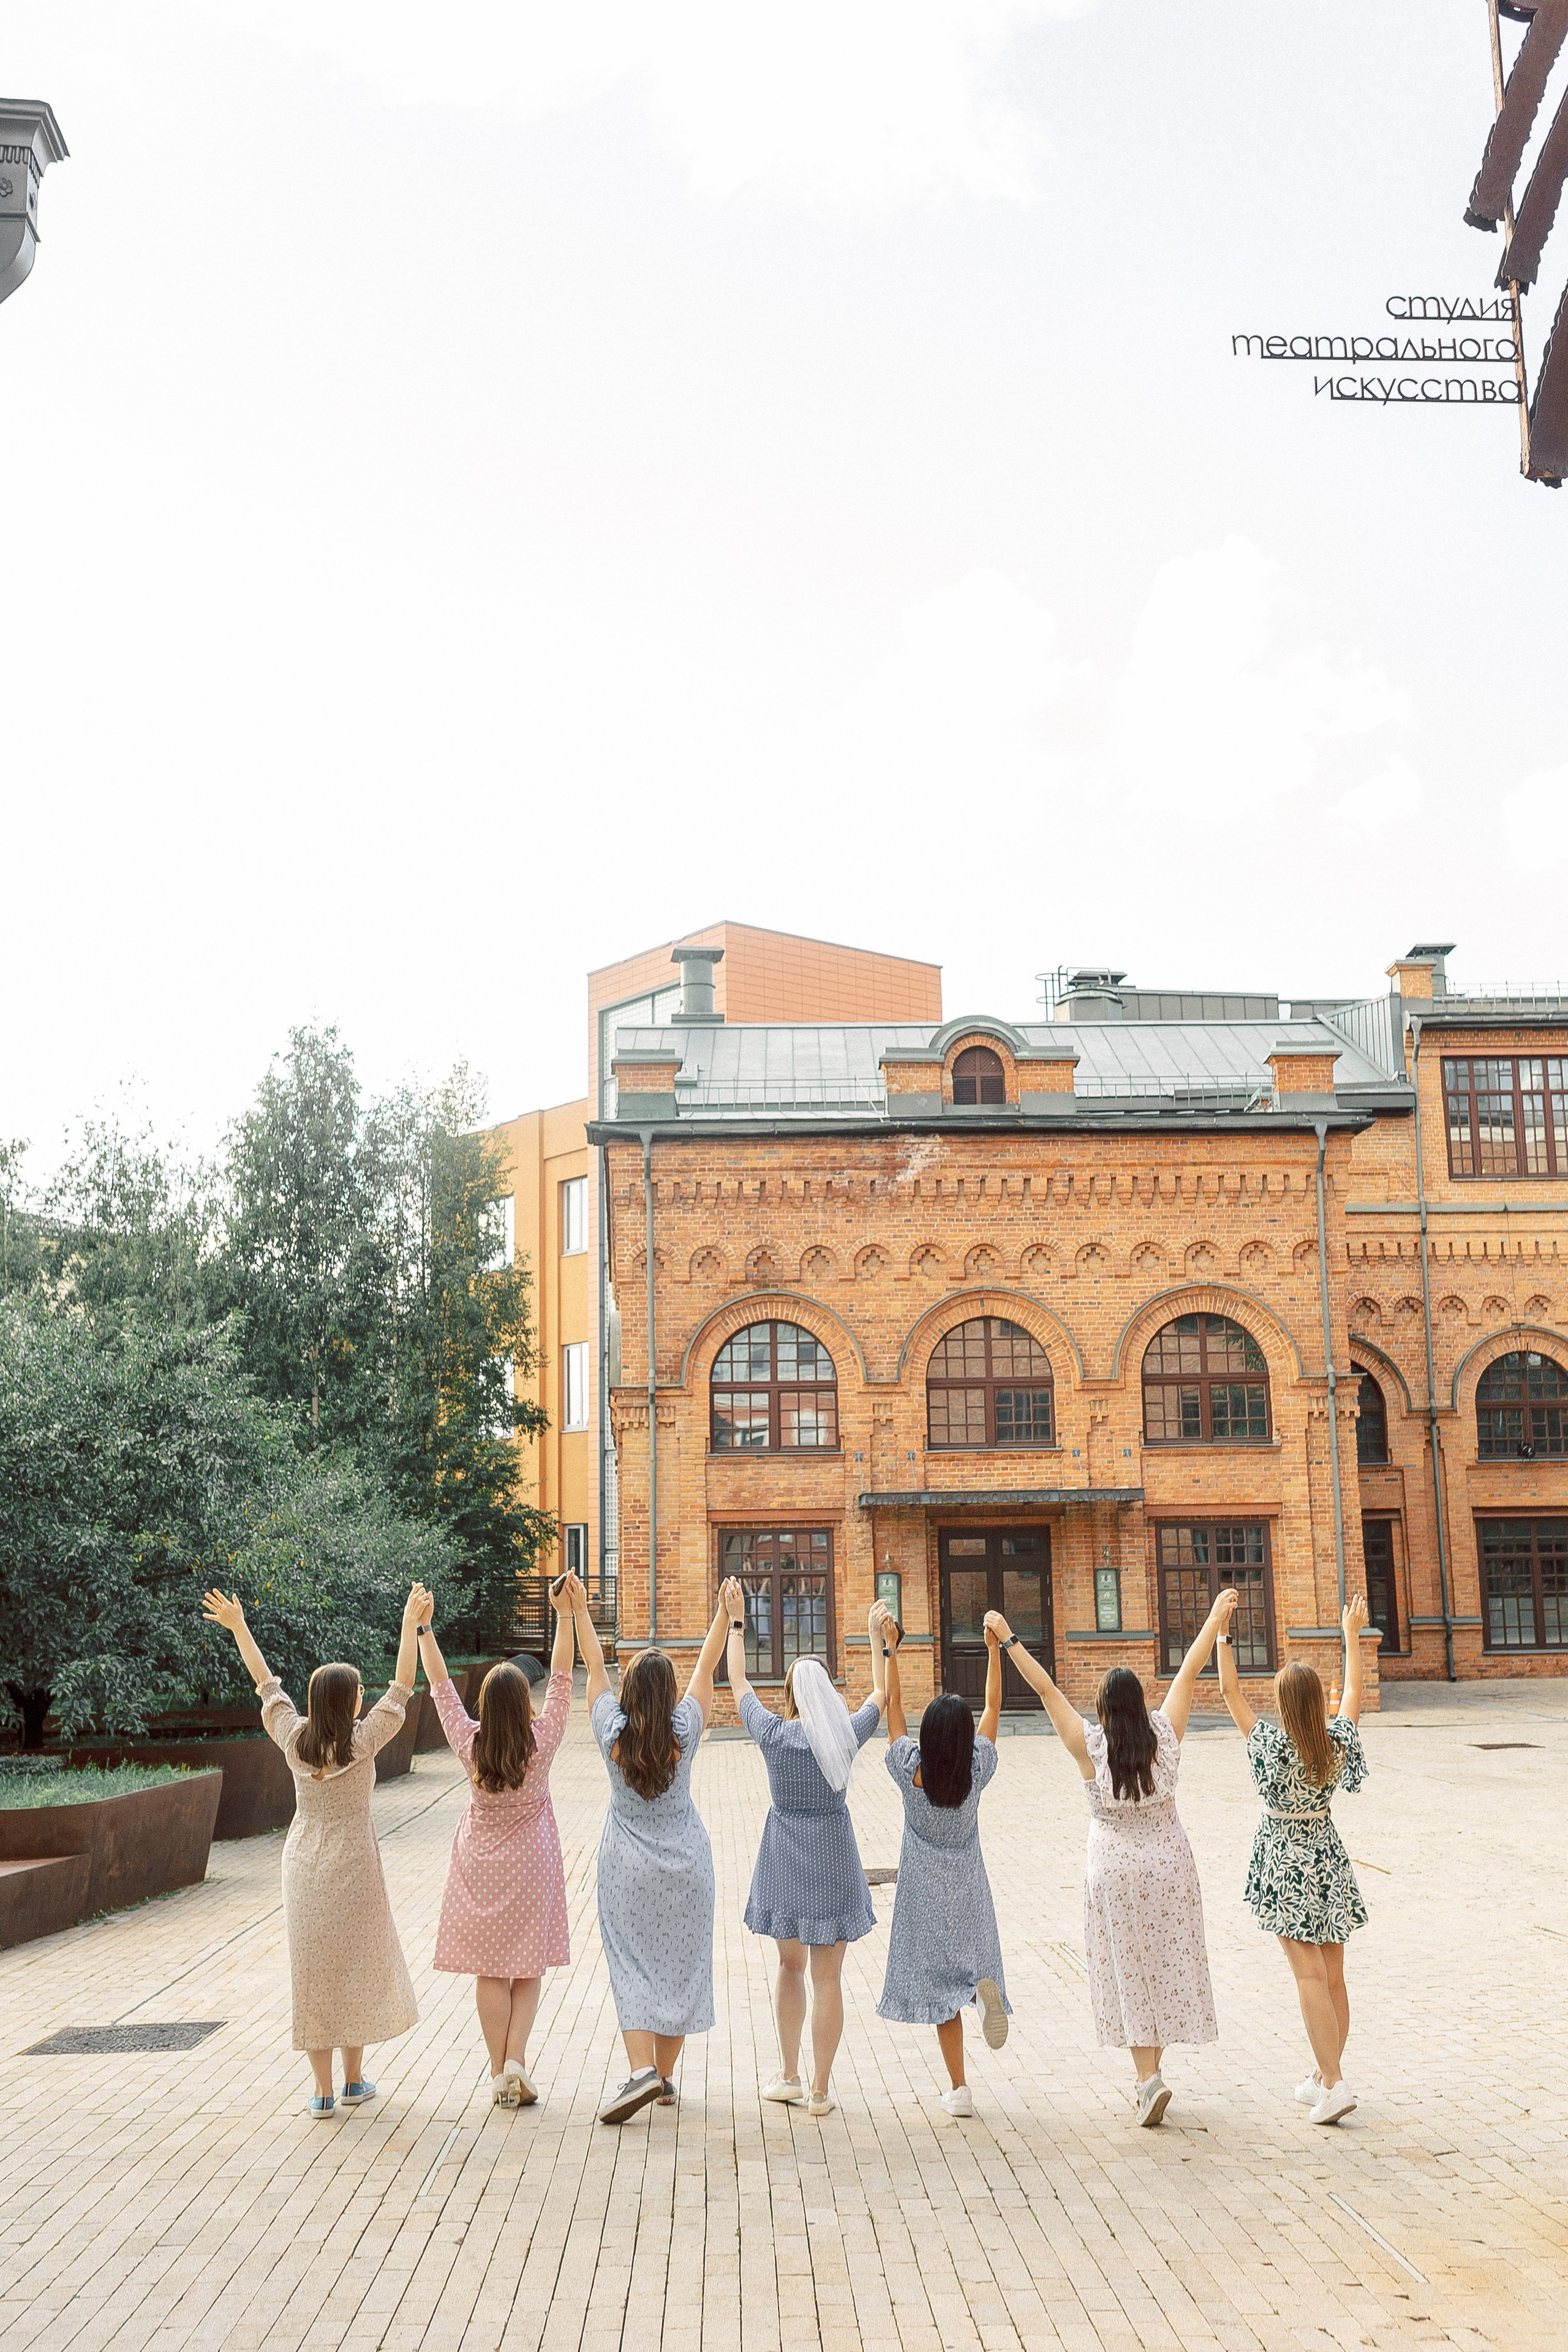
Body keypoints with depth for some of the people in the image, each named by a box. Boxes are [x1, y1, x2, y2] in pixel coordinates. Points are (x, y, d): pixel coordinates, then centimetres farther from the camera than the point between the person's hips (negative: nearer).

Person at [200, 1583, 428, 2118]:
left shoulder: (294, 1738, -5)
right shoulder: (362, 1742, -13)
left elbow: (266, 1685, 5)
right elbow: (401, 1689, -9)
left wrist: (238, 1627, 15)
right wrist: (411, 1626, -9)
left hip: (304, 1864, 3)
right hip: (352, 1862, -2)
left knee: (312, 1971, 7)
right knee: (356, 1964, 12)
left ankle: (322, 2091, 9)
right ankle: (353, 2081, 20)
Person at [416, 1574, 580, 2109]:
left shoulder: (469, 1745, -15)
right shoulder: (541, 1744, -16)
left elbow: (441, 1688, -6)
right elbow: (561, 1680, -13)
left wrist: (424, 1630, 0)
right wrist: (566, 1615, -14)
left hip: (480, 1865, 1)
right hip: (530, 1864, -1)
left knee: (490, 1972, 7)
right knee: (528, 1968, 10)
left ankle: (500, 2074, 9)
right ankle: (516, 2060, -4)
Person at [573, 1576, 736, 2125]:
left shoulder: (612, 1731, -11)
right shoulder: (683, 1731, -10)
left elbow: (594, 1664, -2)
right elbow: (706, 1667, -1)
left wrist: (579, 1609, 6)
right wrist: (726, 1615, 6)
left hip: (627, 1866, -1)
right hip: (684, 1863, 1)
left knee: (632, 1965, 2)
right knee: (679, 1964, 11)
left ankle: (642, 2069, -16)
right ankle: (665, 2076, 17)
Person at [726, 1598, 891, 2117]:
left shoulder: (772, 1734, -8)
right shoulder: (847, 1736, -7)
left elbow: (737, 1681, 6)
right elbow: (881, 1694, 12)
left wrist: (736, 1625, 14)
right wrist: (876, 1637, 19)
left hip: (784, 1857, 1)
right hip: (833, 1857, -1)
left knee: (791, 1965, 19)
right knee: (828, 1977, 4)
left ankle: (789, 2076, 21)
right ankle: (819, 2090, 8)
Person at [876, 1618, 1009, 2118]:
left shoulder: (911, 1771, -17)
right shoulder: (977, 1771, -14)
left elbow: (892, 1704, -12)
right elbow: (994, 1706, -5)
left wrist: (891, 1648, -9)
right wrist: (994, 1650, -1)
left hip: (925, 1891, -1)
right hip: (968, 1888, 1)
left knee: (940, 1985, 5)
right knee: (969, 1958, 19)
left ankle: (959, 2088, 2)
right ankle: (985, 1988, -18)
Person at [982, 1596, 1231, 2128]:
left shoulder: (1089, 1747, -14)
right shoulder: (1165, 1735, -8)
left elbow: (1046, 1688, -12)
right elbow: (1189, 1672, 1)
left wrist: (1008, 1639, -7)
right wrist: (1216, 1619, 10)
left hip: (1115, 1870, -3)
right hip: (1169, 1864, 3)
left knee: (1129, 1974, 3)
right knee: (1165, 1967, 12)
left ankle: (1149, 2076, -7)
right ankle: (1151, 2072, 19)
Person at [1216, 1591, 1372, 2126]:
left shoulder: (1272, 1746, -18)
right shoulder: (1338, 1744, -7)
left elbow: (1230, 1691, -13)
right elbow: (1354, 1693, 10)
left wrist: (1222, 1630, -9)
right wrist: (1352, 1635, 18)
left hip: (1287, 1867, -5)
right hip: (1329, 1861, 5)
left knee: (1310, 1976, -6)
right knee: (1333, 1977, 11)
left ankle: (1334, 2084, -11)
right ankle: (1322, 2078, 21)